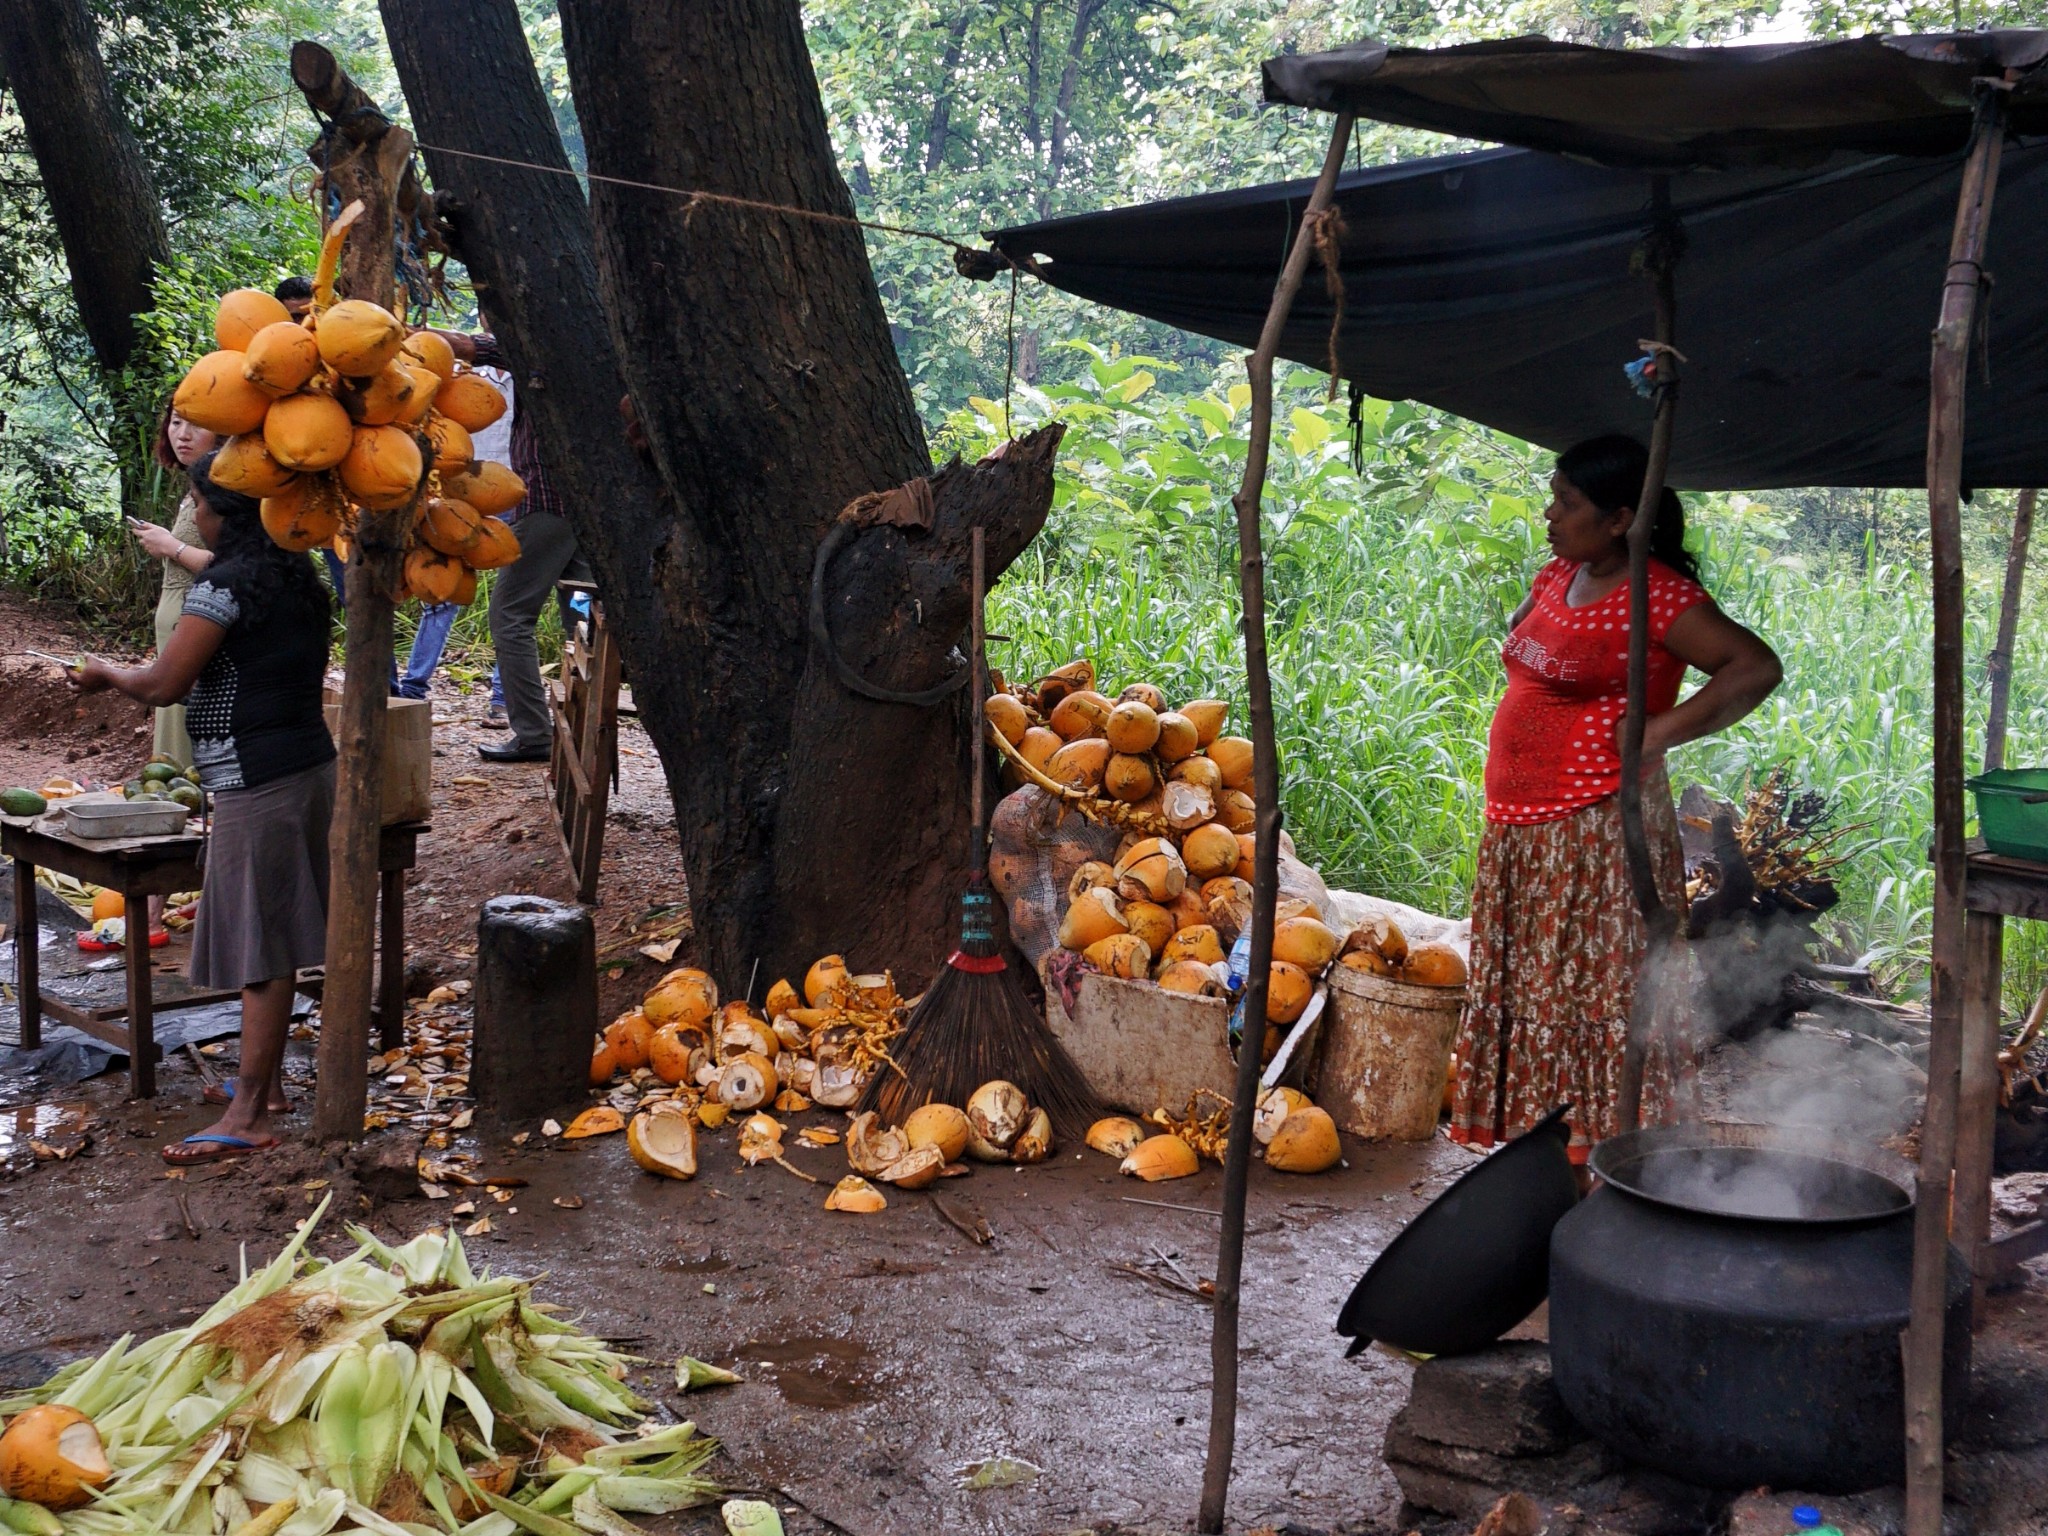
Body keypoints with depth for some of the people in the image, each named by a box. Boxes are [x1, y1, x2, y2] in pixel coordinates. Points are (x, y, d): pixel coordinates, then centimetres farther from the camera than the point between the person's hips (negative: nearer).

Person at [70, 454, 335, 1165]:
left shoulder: (225, 585, -14)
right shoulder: (300, 582, 11)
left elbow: (163, 684, -17)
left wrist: (105, 673, 3)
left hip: (257, 784, -9)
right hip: (310, 764, 9)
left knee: (260, 948, -6)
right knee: (277, 939, 16)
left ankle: (248, 1116, -2)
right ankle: (267, 1080, 26)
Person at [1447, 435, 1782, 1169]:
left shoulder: (1658, 597, -12)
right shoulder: (1557, 578, 12)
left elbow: (1757, 666, -20)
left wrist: (1661, 730, -21)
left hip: (1599, 830, -9)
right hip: (1519, 829, 9)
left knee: (1594, 996, -6)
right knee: (1525, 995, 13)